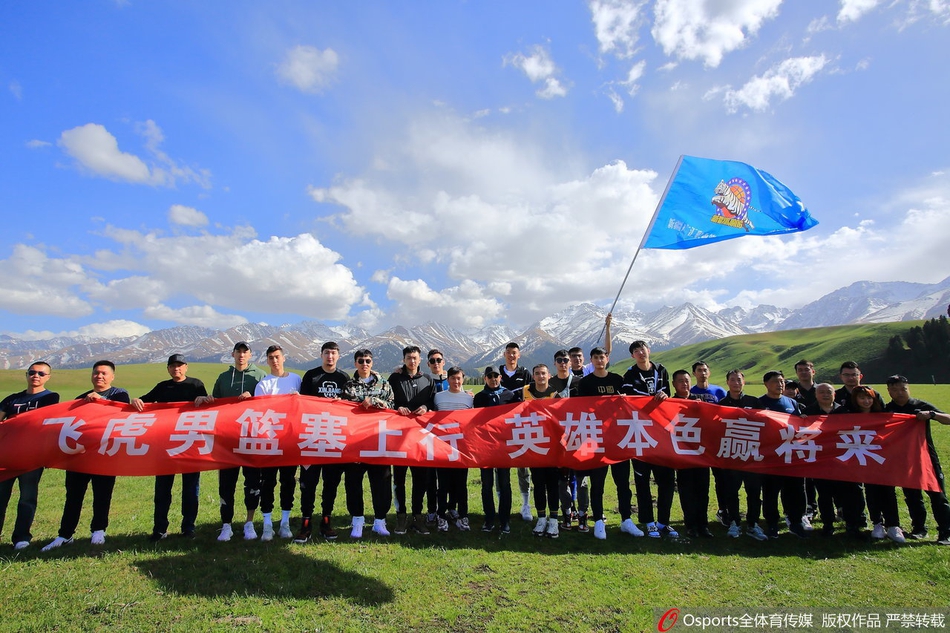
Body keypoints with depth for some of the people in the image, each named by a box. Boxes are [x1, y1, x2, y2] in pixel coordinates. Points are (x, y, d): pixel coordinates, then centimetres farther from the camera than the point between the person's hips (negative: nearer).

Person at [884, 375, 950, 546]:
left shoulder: (921, 406, -5)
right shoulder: (887, 410, 1)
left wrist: (931, 414, -28)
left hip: (927, 456, -2)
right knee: (912, 496, 11)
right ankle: (919, 528, 24)